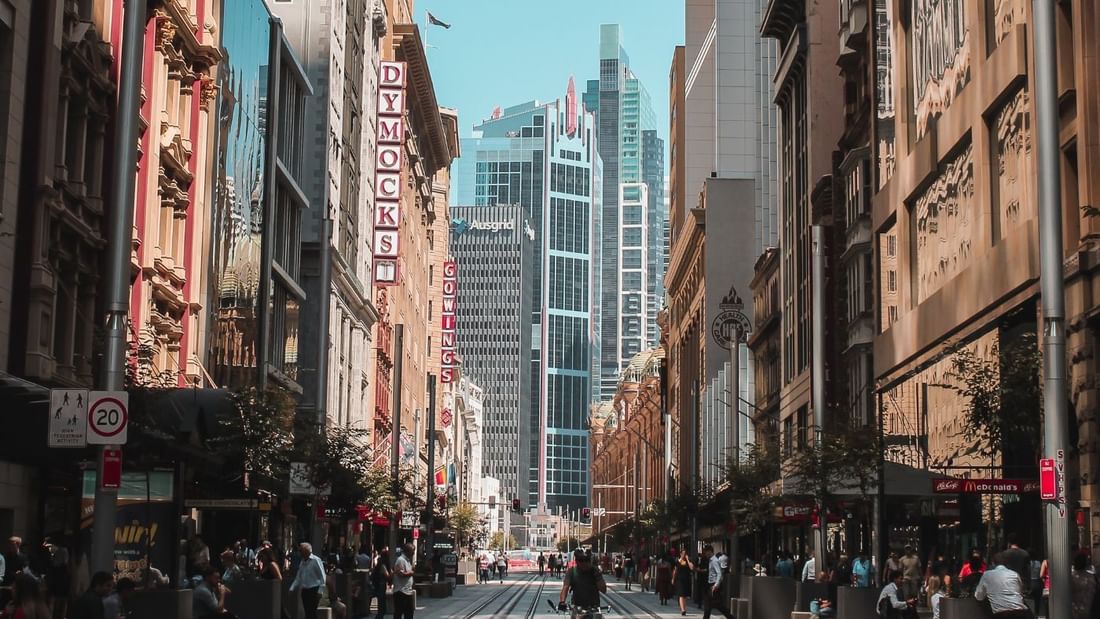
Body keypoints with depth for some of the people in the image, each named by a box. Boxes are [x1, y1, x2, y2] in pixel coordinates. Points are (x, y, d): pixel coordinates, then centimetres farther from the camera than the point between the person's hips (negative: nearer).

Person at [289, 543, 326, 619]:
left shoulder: (315, 560, -8)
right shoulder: (302, 562, 15)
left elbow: (322, 576, -11)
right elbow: (298, 578, 21)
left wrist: (320, 591, -17)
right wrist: (292, 589, 13)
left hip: (314, 590, -7)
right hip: (305, 590, 7)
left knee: (312, 612, -12)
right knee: (307, 613, 7)